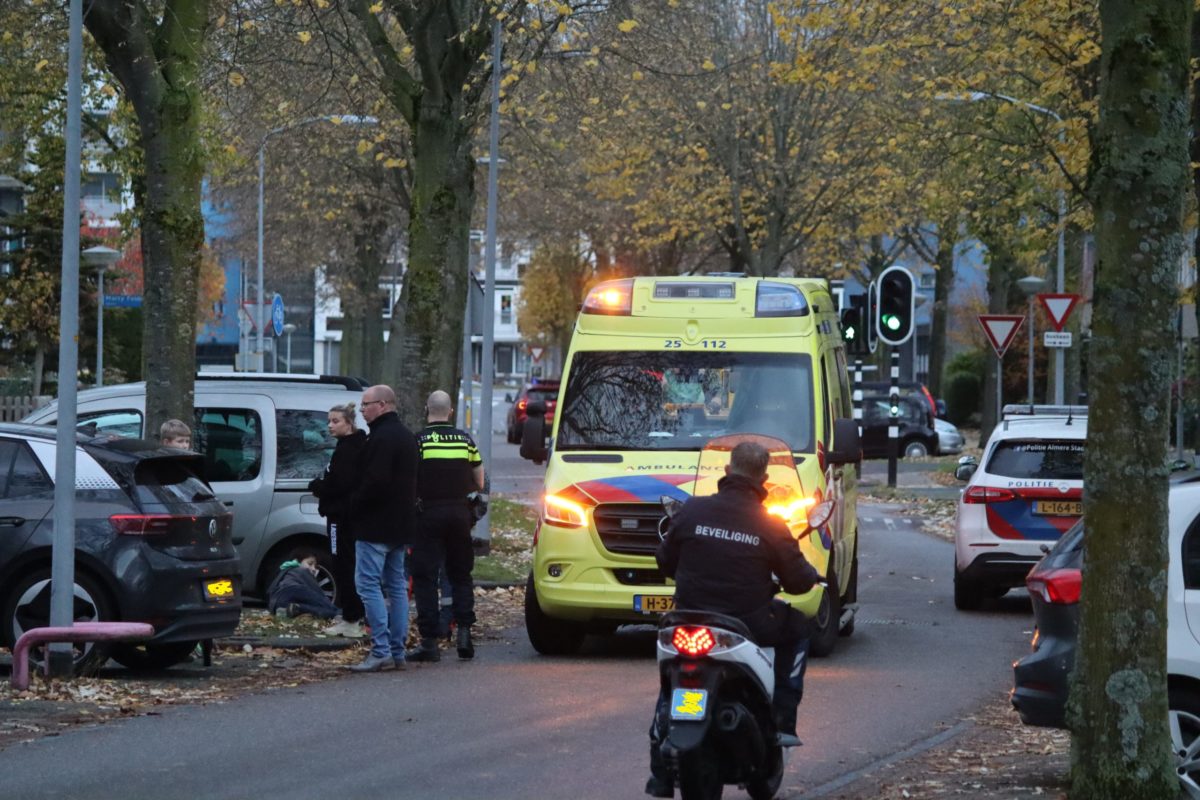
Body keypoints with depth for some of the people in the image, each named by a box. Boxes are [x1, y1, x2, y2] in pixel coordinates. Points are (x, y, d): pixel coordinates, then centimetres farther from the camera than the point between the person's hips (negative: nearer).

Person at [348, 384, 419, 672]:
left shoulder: (382, 437, -16)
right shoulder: (406, 435, 17)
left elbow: (375, 481, -24)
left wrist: (354, 506, -10)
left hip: (376, 525, -10)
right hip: (401, 524, 10)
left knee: (368, 584, -9)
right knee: (396, 586, 11)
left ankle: (381, 651, -15)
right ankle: (397, 651, 13)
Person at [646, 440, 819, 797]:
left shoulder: (692, 510, -2)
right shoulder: (770, 525, -8)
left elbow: (664, 561, 9)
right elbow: (797, 580, -3)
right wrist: (813, 575, 21)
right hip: (749, 626, -2)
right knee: (797, 629, 27)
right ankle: (782, 721, 18)